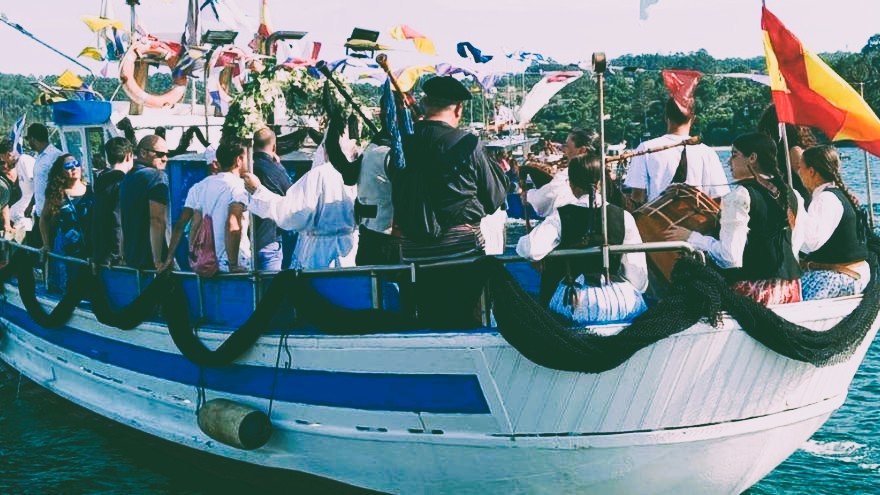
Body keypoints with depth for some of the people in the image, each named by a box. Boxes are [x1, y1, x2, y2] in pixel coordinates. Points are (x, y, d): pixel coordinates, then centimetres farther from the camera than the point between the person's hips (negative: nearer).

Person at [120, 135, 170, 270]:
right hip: (150, 259, -8)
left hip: (130, 259, 8)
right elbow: (157, 220, -20)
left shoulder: (127, 178, 15)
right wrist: (158, 261, -23)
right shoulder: (157, 176, -11)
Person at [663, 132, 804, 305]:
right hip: (790, 290, 7)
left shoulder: (739, 196, -11)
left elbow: (730, 257, -16)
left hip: (752, 292, -7)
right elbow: (795, 246, 15)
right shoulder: (792, 195, 9)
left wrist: (691, 237, -5)